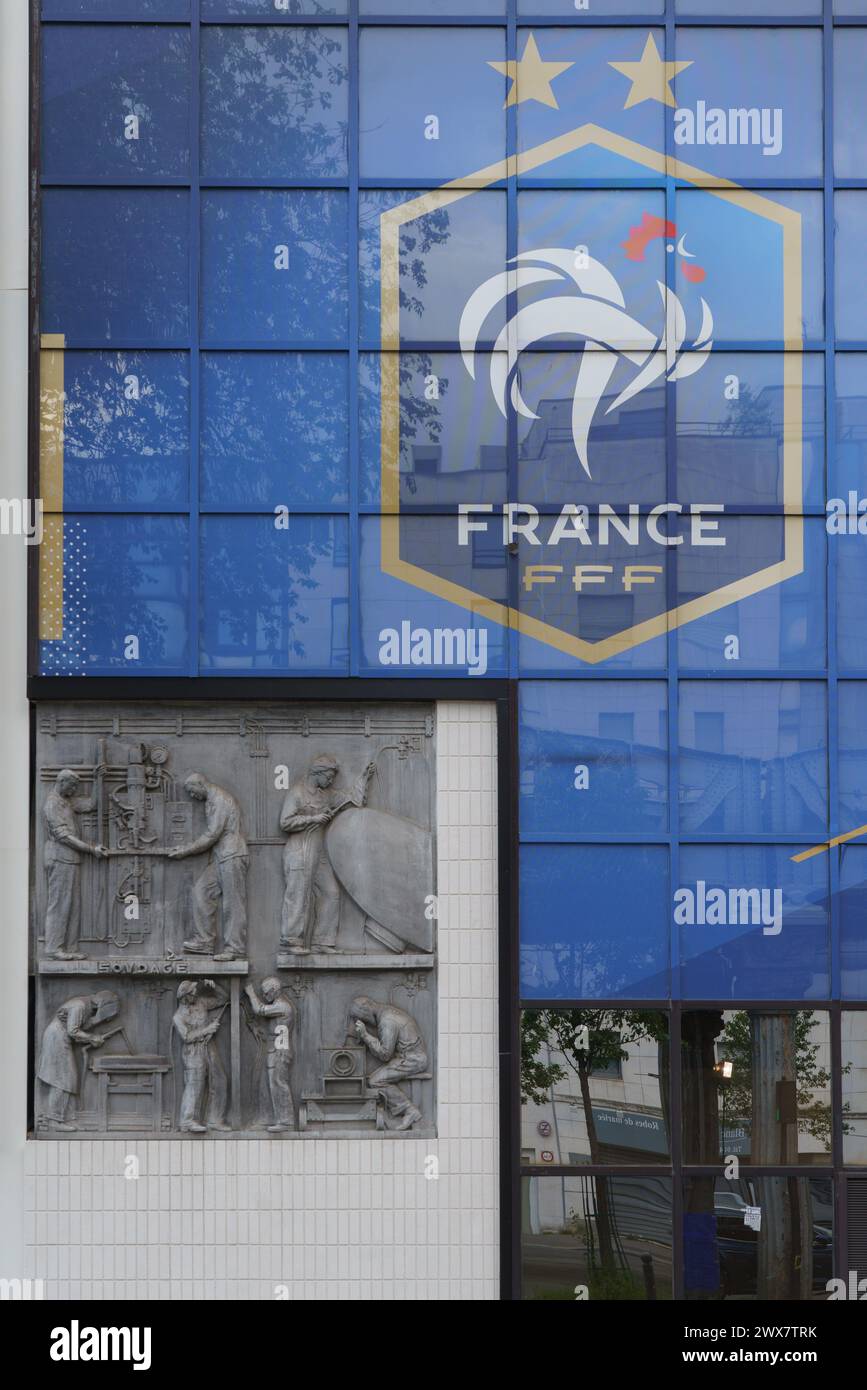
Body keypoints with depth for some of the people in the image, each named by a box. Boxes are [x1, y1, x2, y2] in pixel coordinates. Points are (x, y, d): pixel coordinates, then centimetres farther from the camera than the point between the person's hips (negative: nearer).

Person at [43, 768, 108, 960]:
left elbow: (91, 803, 17)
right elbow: (63, 835, -15)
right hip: (60, 858, -9)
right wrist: (91, 849, -15)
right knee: (59, 904, -8)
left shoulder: (68, 801, 18)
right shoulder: (52, 803, -10)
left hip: (71, 859, 9)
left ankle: (69, 948, 7)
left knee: (73, 904, 6)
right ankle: (54, 948, -7)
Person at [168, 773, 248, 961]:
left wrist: (186, 850, -10)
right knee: (201, 891, 3)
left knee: (233, 902, -7)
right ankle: (204, 942, 2)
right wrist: (185, 848, 15)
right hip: (220, 858, 10)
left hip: (232, 857, -10)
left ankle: (234, 948, -6)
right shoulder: (211, 801, 19)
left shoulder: (220, 800, -12)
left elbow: (212, 834, -16)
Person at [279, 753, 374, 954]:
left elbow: (354, 799, 18)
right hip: (299, 853, -8)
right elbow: (285, 822, -12)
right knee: (299, 895, -8)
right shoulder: (297, 793, -6)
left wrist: (364, 778, 11)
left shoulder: (328, 793, 15)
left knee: (330, 893, 3)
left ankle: (321, 941, 7)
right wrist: (313, 819, -15)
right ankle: (290, 940, -4)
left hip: (318, 855, 8)